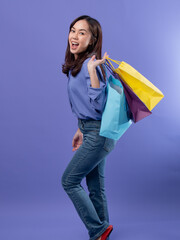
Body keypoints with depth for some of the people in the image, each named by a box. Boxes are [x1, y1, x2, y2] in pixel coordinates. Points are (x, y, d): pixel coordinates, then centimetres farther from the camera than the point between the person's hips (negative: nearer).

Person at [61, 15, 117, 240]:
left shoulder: (90, 65, -20)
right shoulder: (75, 64, 10)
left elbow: (98, 104, -27)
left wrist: (92, 70, -33)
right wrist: (80, 130, 22)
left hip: (98, 133, -9)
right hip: (92, 131, 10)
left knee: (69, 181, 0)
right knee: (95, 186, 16)